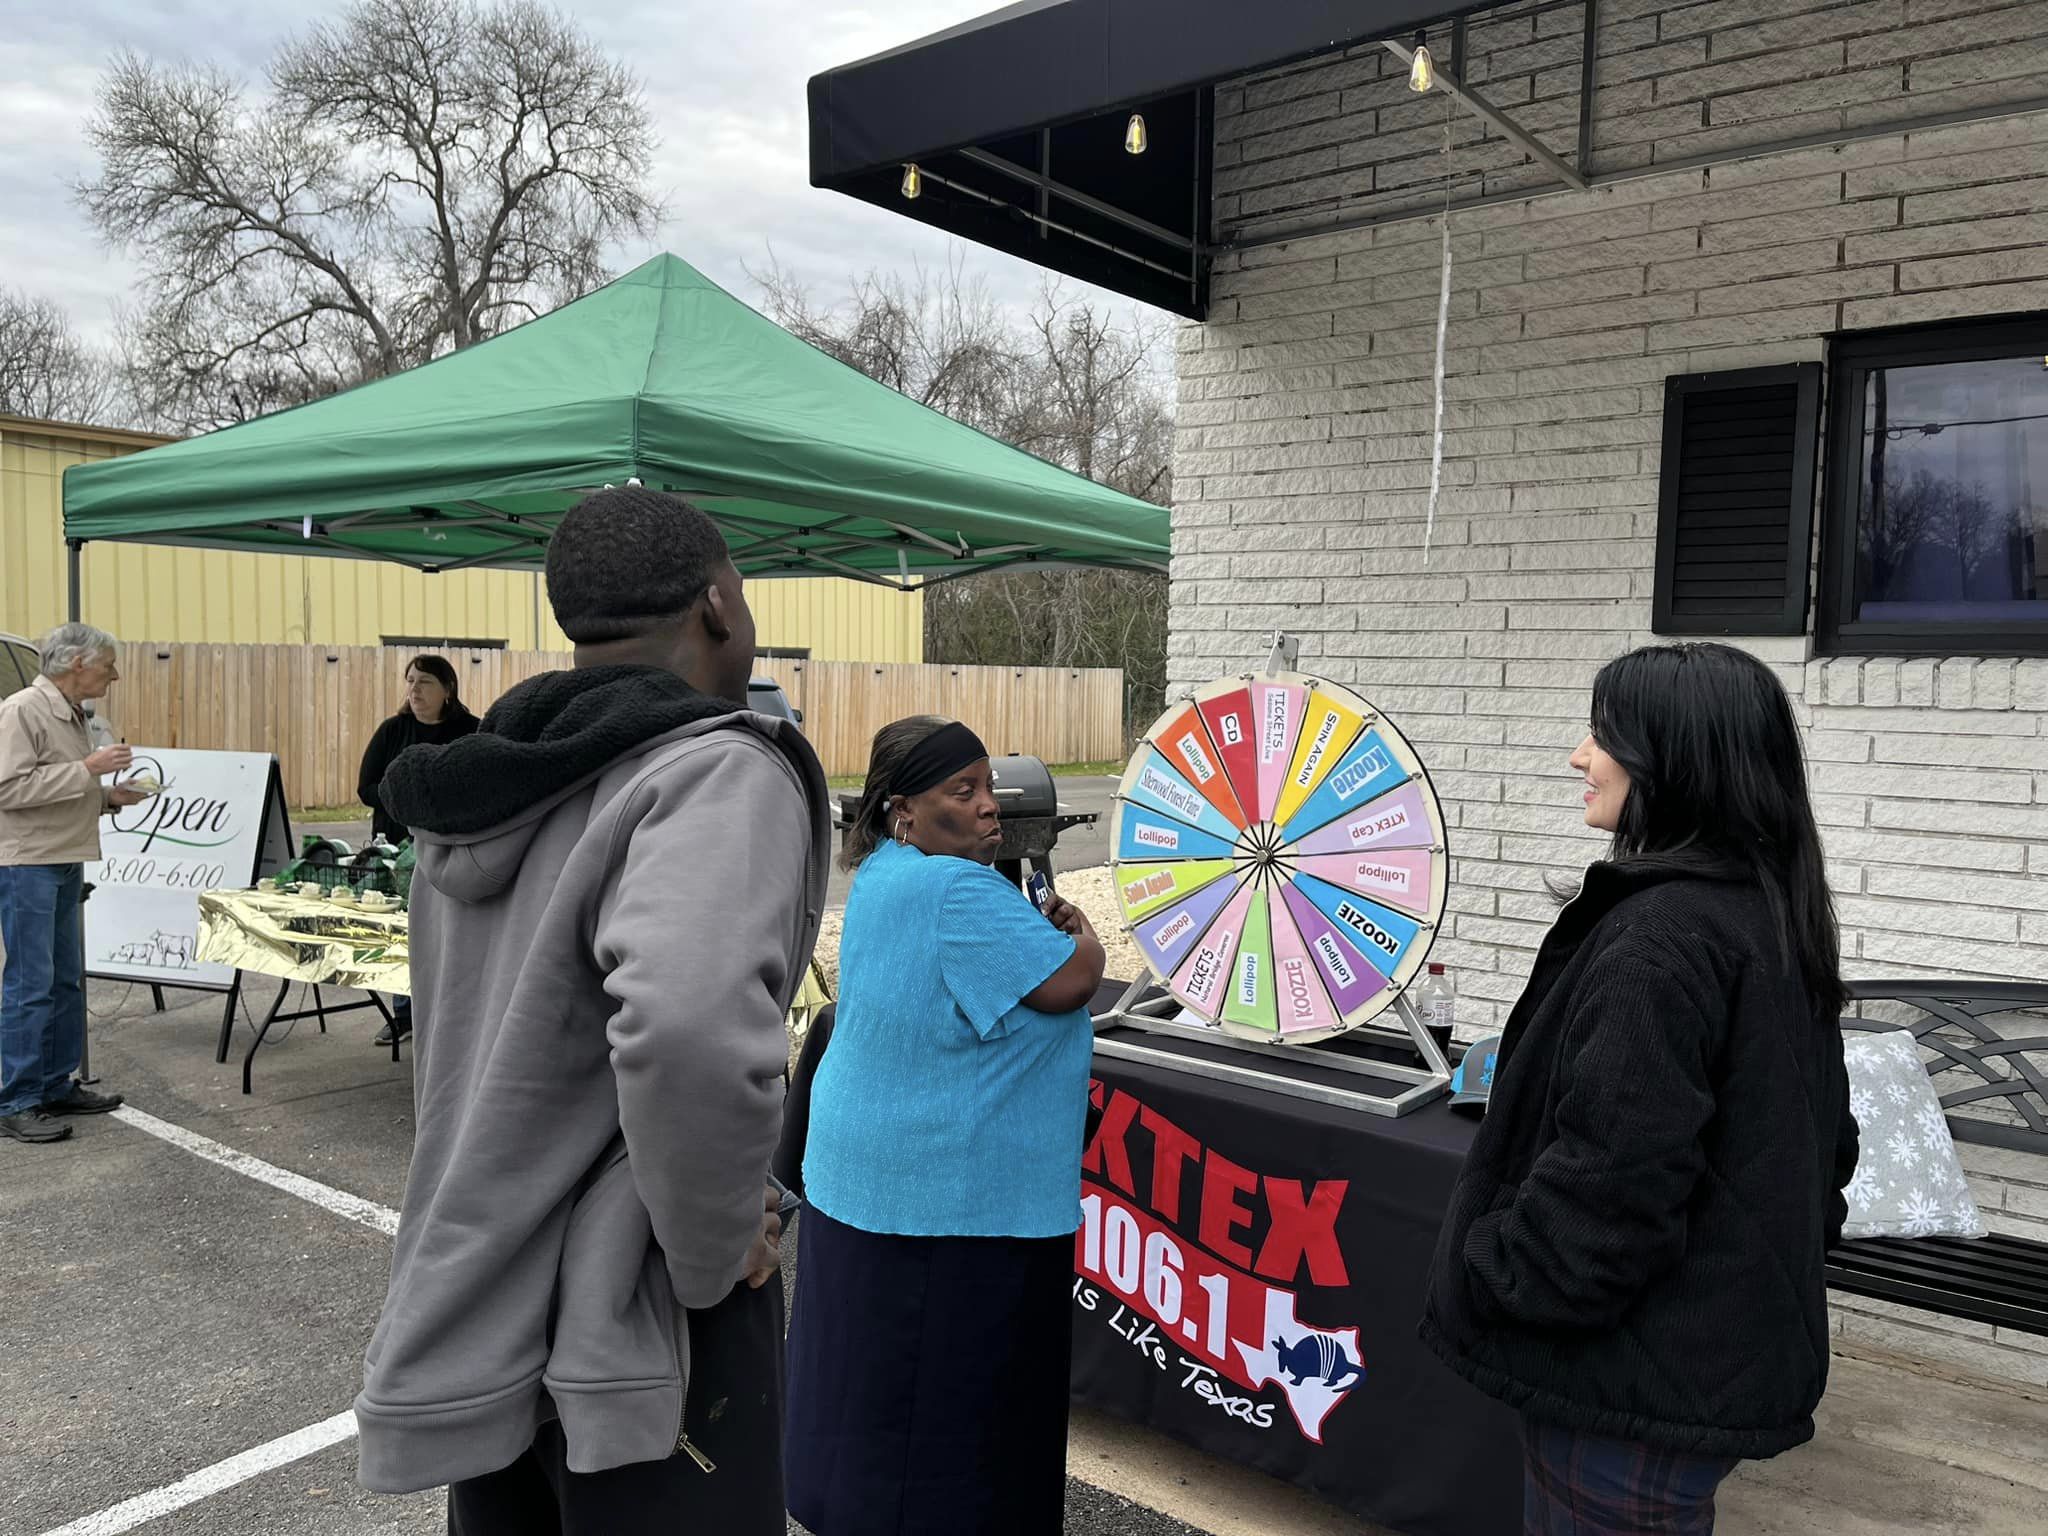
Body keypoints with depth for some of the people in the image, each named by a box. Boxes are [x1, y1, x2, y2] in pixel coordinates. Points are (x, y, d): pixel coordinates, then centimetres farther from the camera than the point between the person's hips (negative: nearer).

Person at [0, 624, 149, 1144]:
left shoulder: (73, 715, 13)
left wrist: (109, 797, 6)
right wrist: (87, 768, -21)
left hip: (66, 865, 9)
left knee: (66, 982, 13)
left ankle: (57, 1086, 22)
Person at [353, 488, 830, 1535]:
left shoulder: (486, 797, 6)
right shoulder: (724, 775, -20)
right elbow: (692, 1027, -38)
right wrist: (717, 1251, -21)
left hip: (480, 1316, 8)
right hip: (640, 1334, -7)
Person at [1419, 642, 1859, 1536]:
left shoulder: (1661, 937, -24)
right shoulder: (1775, 916, 6)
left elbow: (1612, 1170, -26)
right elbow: (1819, 1139, 15)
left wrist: (1485, 1276, -13)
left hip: (1637, 1369, -9)